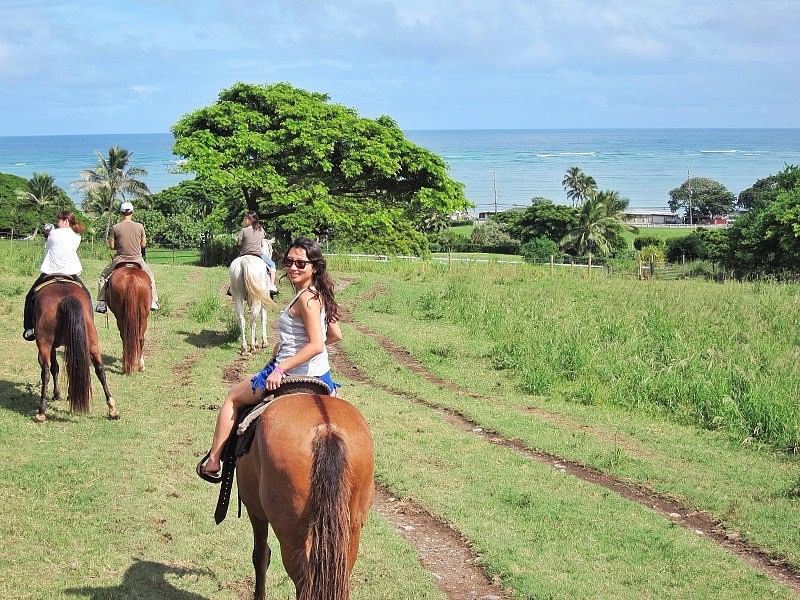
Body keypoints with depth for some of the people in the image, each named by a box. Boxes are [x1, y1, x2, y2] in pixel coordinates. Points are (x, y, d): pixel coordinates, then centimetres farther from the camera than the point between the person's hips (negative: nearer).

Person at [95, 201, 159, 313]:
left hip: (120, 260, -1)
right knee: (150, 276, 27)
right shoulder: (140, 226, -5)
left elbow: (111, 246, -3)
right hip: (137, 259, 1)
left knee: (103, 277, 20)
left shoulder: (115, 228, -8)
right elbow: (143, 245, 3)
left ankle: (101, 303, 11)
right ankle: (153, 302, 23)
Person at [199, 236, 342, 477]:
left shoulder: (306, 298, -21)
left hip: (293, 376, -9)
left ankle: (213, 461, 15)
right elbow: (335, 335, 13)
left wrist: (280, 369, -25)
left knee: (233, 397, 11)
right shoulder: (319, 294, 6)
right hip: (320, 374, 9)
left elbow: (316, 345, -28)